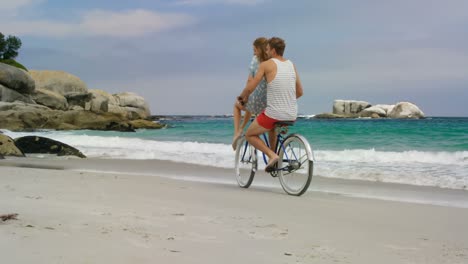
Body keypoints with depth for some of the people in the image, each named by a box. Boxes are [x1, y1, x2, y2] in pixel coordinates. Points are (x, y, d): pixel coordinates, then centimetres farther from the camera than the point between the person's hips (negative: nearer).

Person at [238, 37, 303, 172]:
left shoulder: (266, 64, -6)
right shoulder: (291, 65, 11)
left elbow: (250, 88, -8)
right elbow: (300, 92, 16)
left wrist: (242, 96, 13)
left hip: (274, 114, -6)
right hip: (292, 115, 7)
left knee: (250, 135, 16)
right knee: (272, 128, 39)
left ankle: (272, 155, -5)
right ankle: (273, 154, 32)